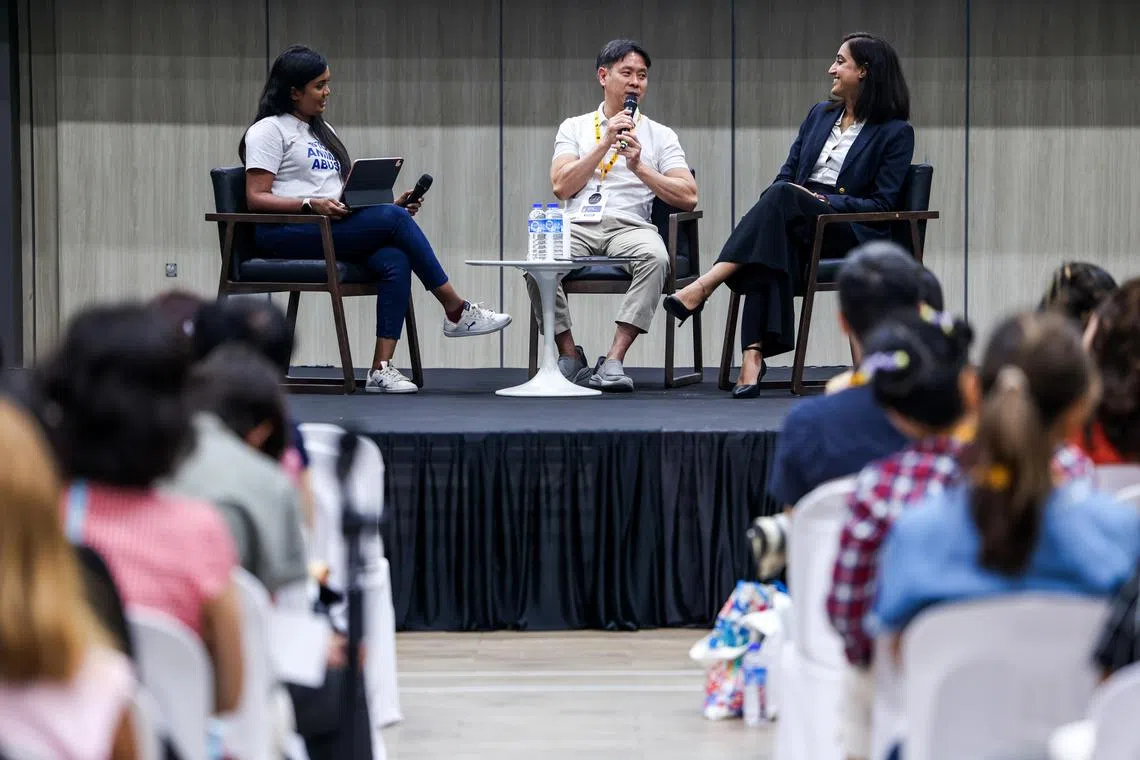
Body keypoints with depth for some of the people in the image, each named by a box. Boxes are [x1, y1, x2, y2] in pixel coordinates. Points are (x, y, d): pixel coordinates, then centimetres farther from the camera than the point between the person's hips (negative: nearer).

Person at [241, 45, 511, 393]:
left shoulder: (321, 131, 27)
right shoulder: (269, 130, 3)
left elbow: (344, 194, 24)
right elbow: (256, 198, -8)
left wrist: (388, 206, 7)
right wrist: (312, 205, -22)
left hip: (333, 228, 8)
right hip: (286, 233, -7)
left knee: (395, 262, -25)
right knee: (395, 220, -24)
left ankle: (382, 368, -32)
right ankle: (456, 311, -16)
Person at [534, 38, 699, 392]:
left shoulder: (660, 136, 16)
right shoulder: (574, 127, 19)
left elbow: (688, 197, 3)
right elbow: (561, 187, 3)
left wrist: (639, 167, -8)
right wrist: (606, 143, -2)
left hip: (629, 226, 0)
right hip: (577, 226, 0)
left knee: (655, 257, -37)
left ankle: (613, 360, -34)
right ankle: (569, 355, -16)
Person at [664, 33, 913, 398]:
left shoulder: (896, 132, 4)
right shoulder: (819, 114, 22)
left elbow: (883, 204, -4)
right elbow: (787, 173, 19)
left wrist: (825, 201, -14)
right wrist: (775, 200, -5)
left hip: (852, 232, -4)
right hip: (795, 222, 4)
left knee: (783, 196, -35)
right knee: (773, 243, -36)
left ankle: (704, 287, -43)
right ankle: (754, 355, -49)